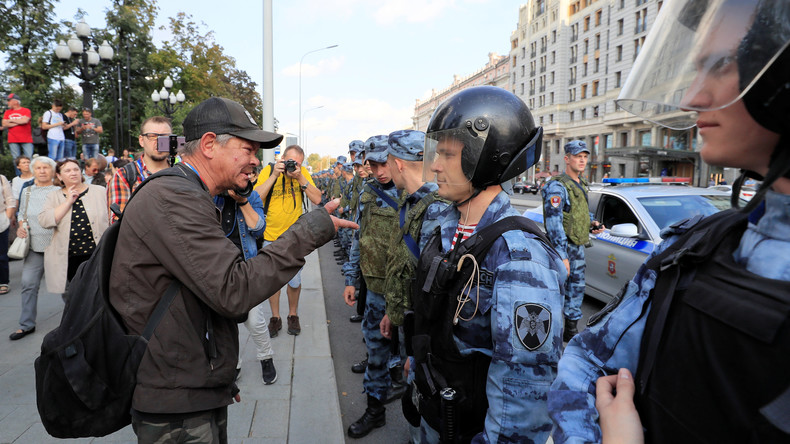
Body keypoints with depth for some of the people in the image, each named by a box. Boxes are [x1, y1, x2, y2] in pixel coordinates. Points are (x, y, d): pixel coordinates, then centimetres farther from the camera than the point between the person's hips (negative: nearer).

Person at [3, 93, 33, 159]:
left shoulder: (26, 111, 3)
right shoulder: (7, 112, 14)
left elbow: (25, 121, -14)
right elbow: (4, 124, 3)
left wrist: (11, 120, -1)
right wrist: (18, 123, -5)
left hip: (26, 140, -3)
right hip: (13, 140, 3)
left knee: (29, 158, -6)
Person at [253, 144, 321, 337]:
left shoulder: (303, 173, -6)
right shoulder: (268, 171, -9)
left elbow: (317, 199, -13)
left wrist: (300, 177, -22)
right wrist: (274, 175, -25)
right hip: (271, 236, 0)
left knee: (294, 281, 7)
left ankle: (293, 315, 30)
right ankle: (275, 317, 29)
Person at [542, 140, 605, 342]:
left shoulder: (581, 184, 13)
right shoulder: (557, 186, -15)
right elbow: (554, 224, -21)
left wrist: (592, 223, 7)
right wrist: (562, 256, -25)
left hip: (579, 247, 9)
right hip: (564, 248, -9)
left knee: (577, 289, 16)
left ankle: (571, 329, 30)